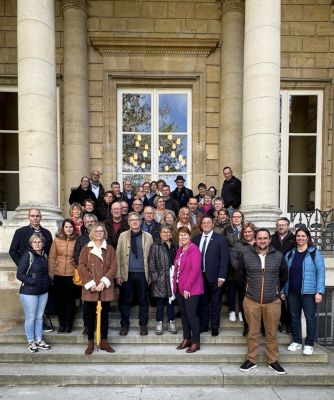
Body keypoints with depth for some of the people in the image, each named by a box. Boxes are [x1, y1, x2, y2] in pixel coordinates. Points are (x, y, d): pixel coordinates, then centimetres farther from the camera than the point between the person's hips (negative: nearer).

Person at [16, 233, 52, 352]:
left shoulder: (44, 255, 7)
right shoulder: (28, 255, -12)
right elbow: (19, 274, -14)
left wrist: (48, 281, 4)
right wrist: (33, 282, -21)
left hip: (43, 291, 6)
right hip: (29, 292, -6)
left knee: (39, 317, 14)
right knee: (30, 318, 5)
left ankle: (39, 340, 27)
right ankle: (31, 342, 21)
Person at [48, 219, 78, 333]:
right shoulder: (57, 239, 2)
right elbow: (52, 256, 4)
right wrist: (51, 272, -1)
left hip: (72, 274, -2)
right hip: (58, 274, 2)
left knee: (70, 299, 6)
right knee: (60, 299, 10)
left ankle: (68, 324, 20)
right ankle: (61, 323, 25)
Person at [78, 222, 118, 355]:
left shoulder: (110, 249, 5)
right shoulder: (86, 248, 4)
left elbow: (113, 267, -2)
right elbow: (81, 267, -2)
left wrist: (104, 282, -13)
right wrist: (90, 283, -11)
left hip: (106, 288, 1)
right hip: (90, 288, 0)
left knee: (104, 314, 8)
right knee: (91, 315, 7)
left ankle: (104, 342, 21)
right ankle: (90, 343, 19)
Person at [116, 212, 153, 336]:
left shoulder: (148, 237, 4)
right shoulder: (123, 236, 4)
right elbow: (118, 255, 1)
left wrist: (151, 274, -2)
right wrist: (118, 274, -4)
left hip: (142, 274, 0)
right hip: (127, 274, 0)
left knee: (143, 300, 9)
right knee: (125, 300, 7)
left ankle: (143, 324, 24)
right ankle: (124, 325, 23)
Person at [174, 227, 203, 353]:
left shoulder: (194, 249, -13)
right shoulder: (180, 249, 11)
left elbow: (195, 269, -20)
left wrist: (187, 287, -20)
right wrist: (176, 284, 6)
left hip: (191, 289, -7)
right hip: (180, 288, 7)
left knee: (191, 314, -3)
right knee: (183, 314, 14)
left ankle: (196, 342, 12)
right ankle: (187, 339, 27)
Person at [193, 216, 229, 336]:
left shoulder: (220, 239, -4)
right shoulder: (196, 239, 7)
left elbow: (224, 259, -7)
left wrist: (221, 276, -12)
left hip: (214, 277, -3)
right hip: (200, 276, 3)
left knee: (215, 303, 9)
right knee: (202, 302, 13)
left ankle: (215, 327, 24)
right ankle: (203, 325, 27)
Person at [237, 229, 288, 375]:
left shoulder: (278, 256, -4)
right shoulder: (246, 255, -6)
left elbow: (284, 275, 14)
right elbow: (239, 276, 9)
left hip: (273, 301, 1)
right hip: (251, 301, 0)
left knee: (272, 333, 12)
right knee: (252, 333, 10)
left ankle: (273, 361, 28)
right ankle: (251, 360, 25)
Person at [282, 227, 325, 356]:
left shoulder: (314, 253, -3)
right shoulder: (290, 254, 9)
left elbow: (320, 272, -7)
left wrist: (319, 291, -13)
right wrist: (283, 291, 9)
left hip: (309, 292, -4)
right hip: (292, 292, 4)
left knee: (310, 317, 4)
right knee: (294, 317, 12)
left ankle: (309, 344, 19)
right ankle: (296, 342, 26)